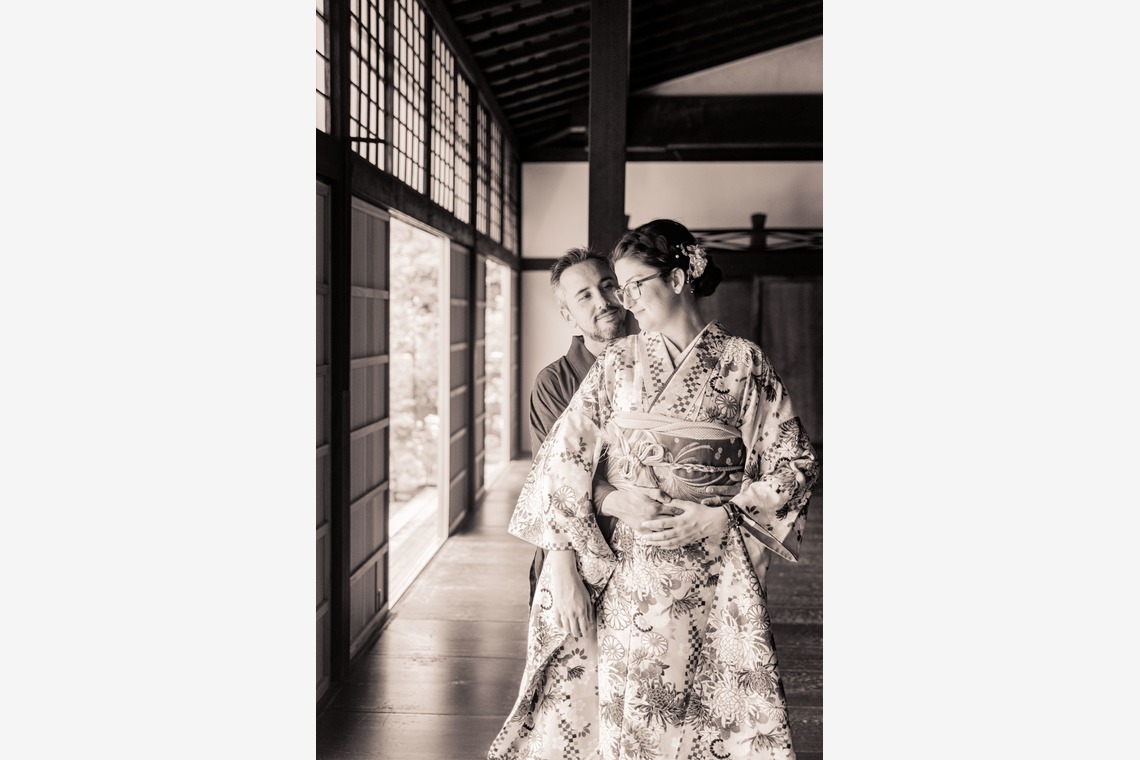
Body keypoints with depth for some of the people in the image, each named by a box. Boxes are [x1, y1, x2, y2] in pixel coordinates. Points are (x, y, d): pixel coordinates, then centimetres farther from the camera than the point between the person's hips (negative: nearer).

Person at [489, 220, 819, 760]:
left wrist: (717, 517, -10)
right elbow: (567, 454, -2)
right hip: (622, 568, 1)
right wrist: (561, 563, -11)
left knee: (720, 706, 2)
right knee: (621, 711, 5)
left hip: (713, 578, -1)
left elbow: (794, 461, 1)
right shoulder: (617, 362, 5)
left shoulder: (743, 362, 1)